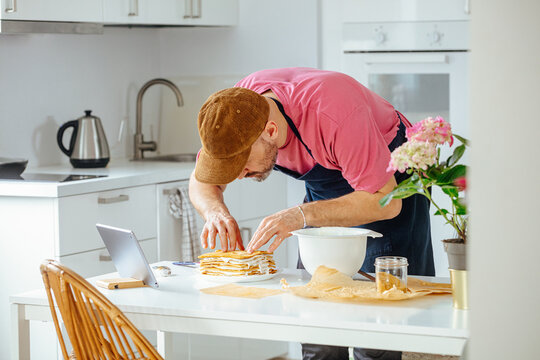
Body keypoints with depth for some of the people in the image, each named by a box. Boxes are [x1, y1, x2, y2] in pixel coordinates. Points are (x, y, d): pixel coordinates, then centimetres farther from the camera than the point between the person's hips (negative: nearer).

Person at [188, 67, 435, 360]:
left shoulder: (334, 112, -38)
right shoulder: (237, 109, -20)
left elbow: (386, 202, -33)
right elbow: (201, 182, -6)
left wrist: (301, 215, -41)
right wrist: (215, 210, -29)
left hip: (389, 187, -5)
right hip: (324, 189, 6)